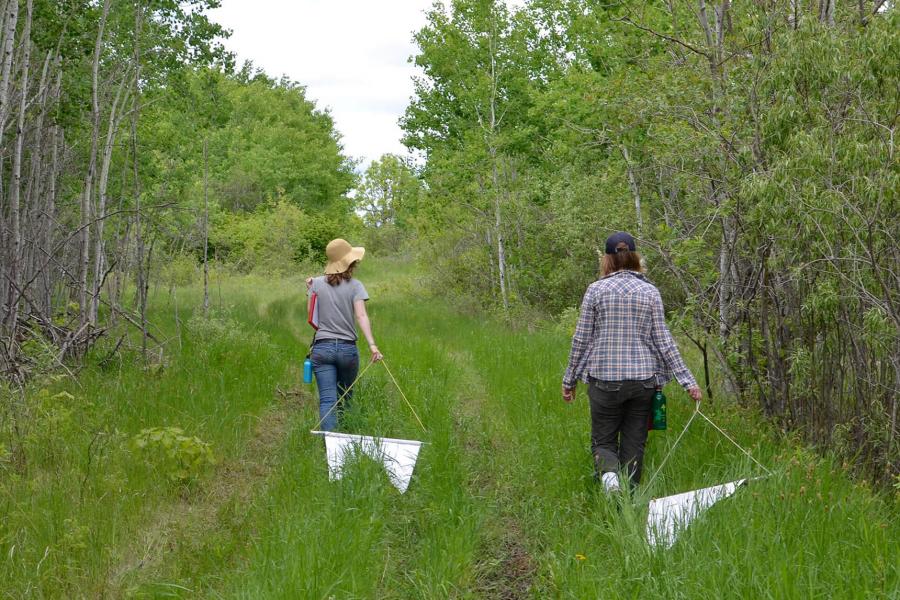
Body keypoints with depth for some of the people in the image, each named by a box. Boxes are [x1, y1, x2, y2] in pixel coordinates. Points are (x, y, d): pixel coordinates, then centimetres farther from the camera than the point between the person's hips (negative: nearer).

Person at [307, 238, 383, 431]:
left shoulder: (317, 283, 3)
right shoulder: (355, 285, -2)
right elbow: (361, 316, -15)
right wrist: (372, 345, -22)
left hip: (322, 348, 0)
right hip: (348, 348, 0)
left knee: (327, 400, -6)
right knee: (345, 398, 17)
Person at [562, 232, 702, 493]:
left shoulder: (596, 289, -3)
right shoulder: (650, 292, 1)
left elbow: (581, 339, -1)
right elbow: (663, 340, -1)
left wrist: (569, 379, 9)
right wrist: (687, 380, 3)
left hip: (605, 379, -1)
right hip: (643, 378, 2)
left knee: (603, 441, 9)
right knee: (634, 444, 12)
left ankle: (609, 473, -21)